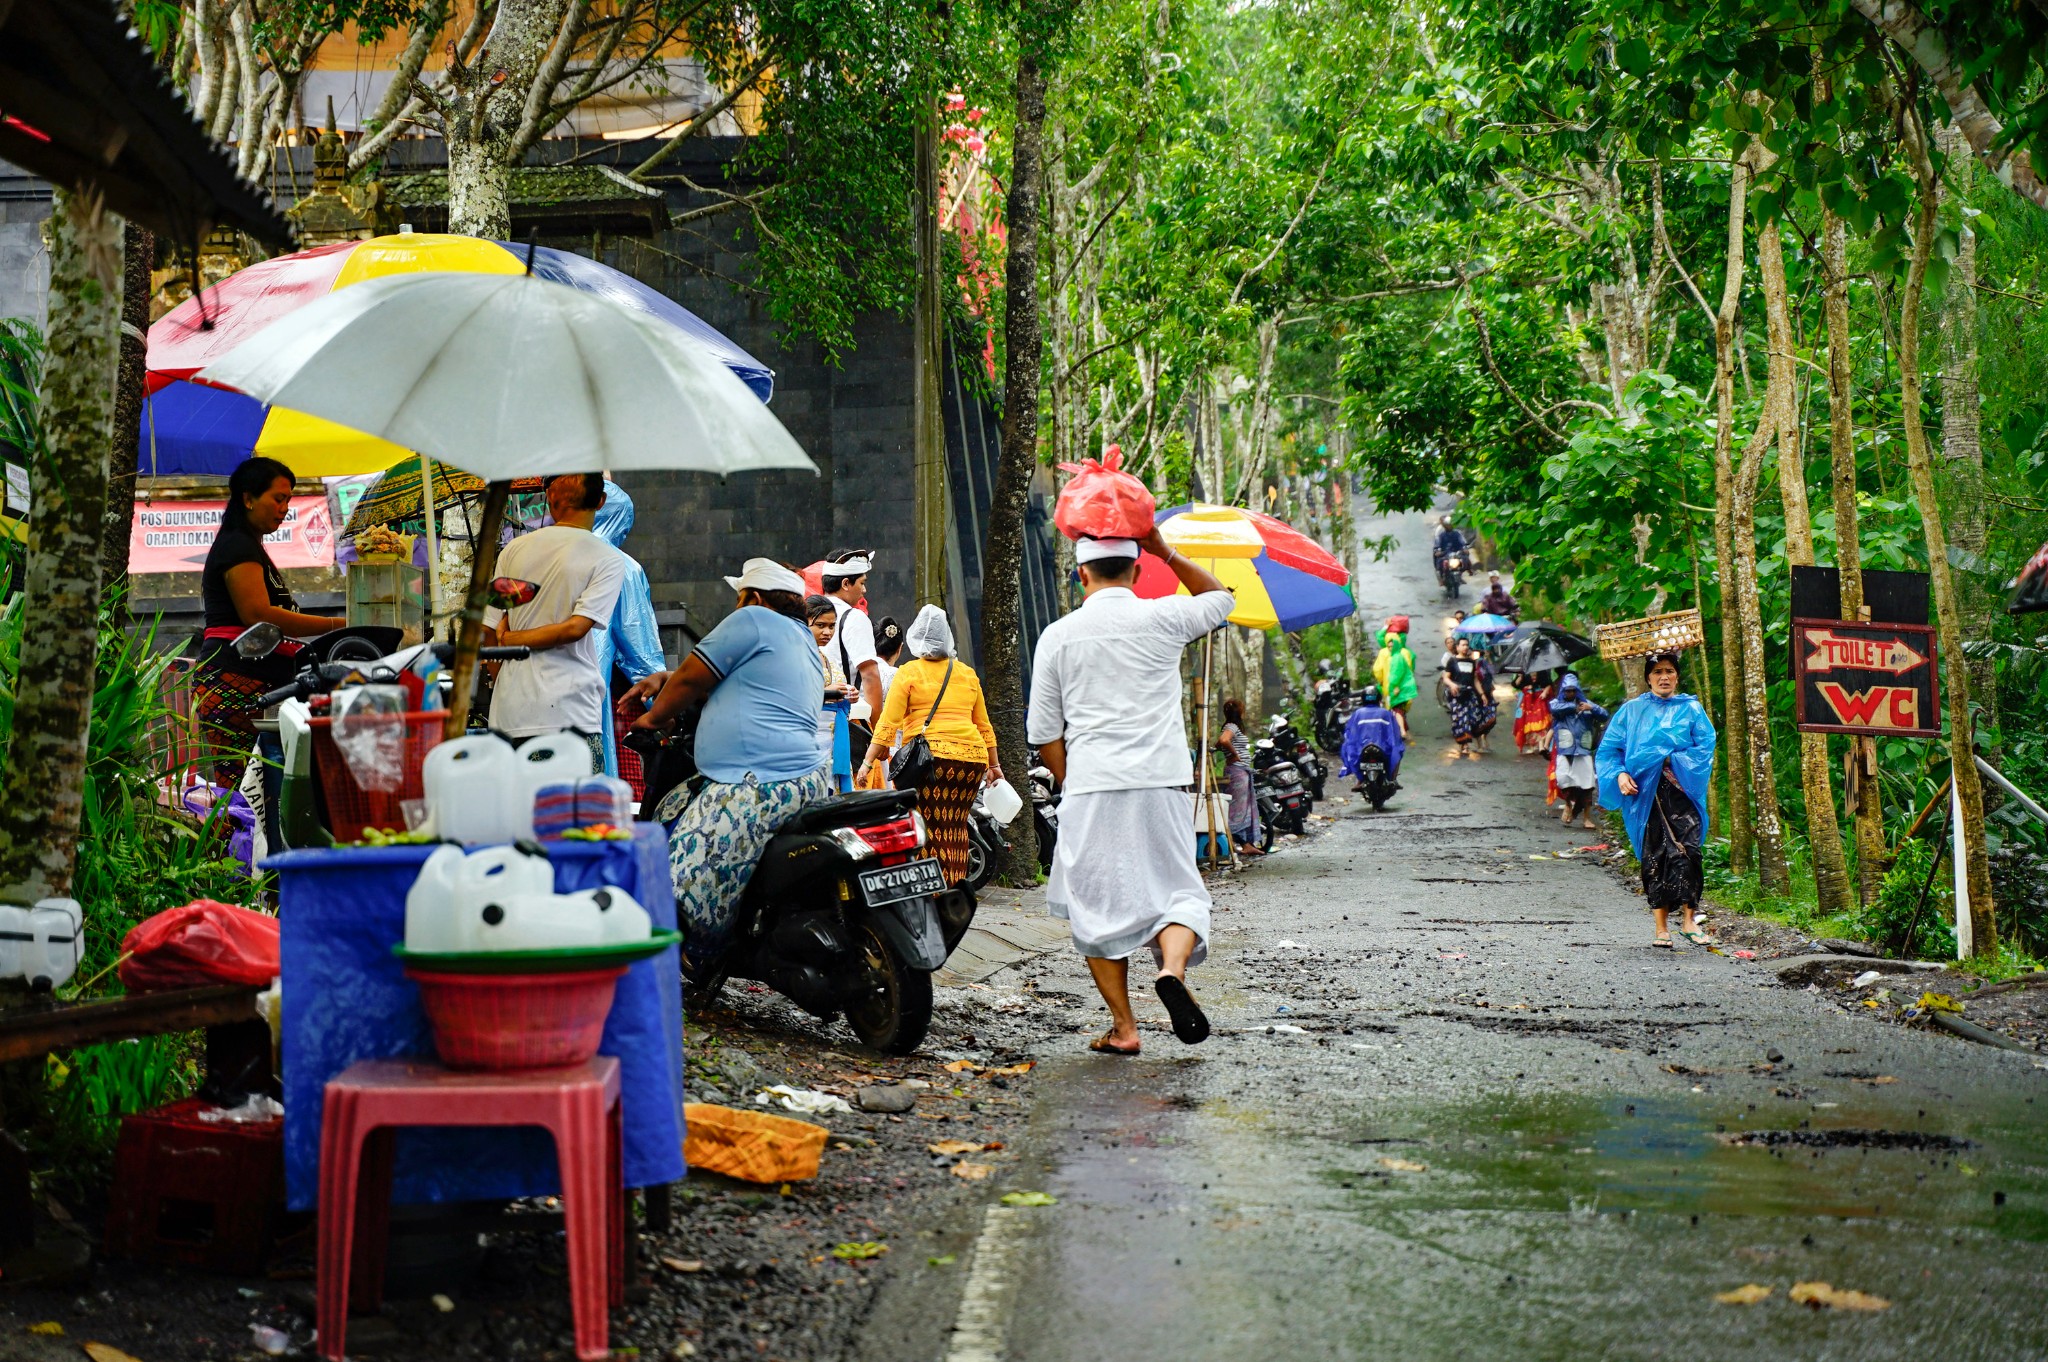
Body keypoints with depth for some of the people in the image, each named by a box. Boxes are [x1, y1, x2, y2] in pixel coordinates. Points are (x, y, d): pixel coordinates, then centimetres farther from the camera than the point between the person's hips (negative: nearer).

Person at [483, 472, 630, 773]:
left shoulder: (513, 550, 9)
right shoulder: (608, 560, -2)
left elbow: (488, 631, 9)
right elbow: (575, 627, -12)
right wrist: (511, 640, 0)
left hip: (510, 714, 4)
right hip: (571, 714, -4)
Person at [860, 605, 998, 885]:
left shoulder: (908, 673, 4)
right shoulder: (968, 674, 18)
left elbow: (888, 724, -3)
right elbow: (984, 726, 23)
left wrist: (868, 762, -1)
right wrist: (994, 765, 31)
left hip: (932, 757, -5)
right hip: (972, 757, 5)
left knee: (934, 831, -4)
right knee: (957, 829, 12)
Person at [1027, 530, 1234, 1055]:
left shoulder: (1058, 635, 3)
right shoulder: (1162, 618, 2)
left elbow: (1043, 731, 6)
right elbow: (1220, 597, 24)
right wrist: (1167, 552, 22)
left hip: (1090, 788, 0)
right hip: (1161, 780, 0)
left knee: (1099, 903, 9)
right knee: (1177, 888, 8)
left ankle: (1122, 1025, 7)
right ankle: (1172, 967, -21)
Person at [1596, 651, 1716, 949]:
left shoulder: (1691, 709, 13)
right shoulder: (1631, 711, 14)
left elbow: (1706, 747, 3)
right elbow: (1608, 749, 11)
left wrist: (1674, 760, -10)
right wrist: (1619, 774, -8)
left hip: (1681, 791, -1)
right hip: (1644, 795, 1)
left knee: (1686, 852, -16)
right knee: (1653, 857, -1)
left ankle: (1688, 921, -9)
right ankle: (1661, 927, 4)